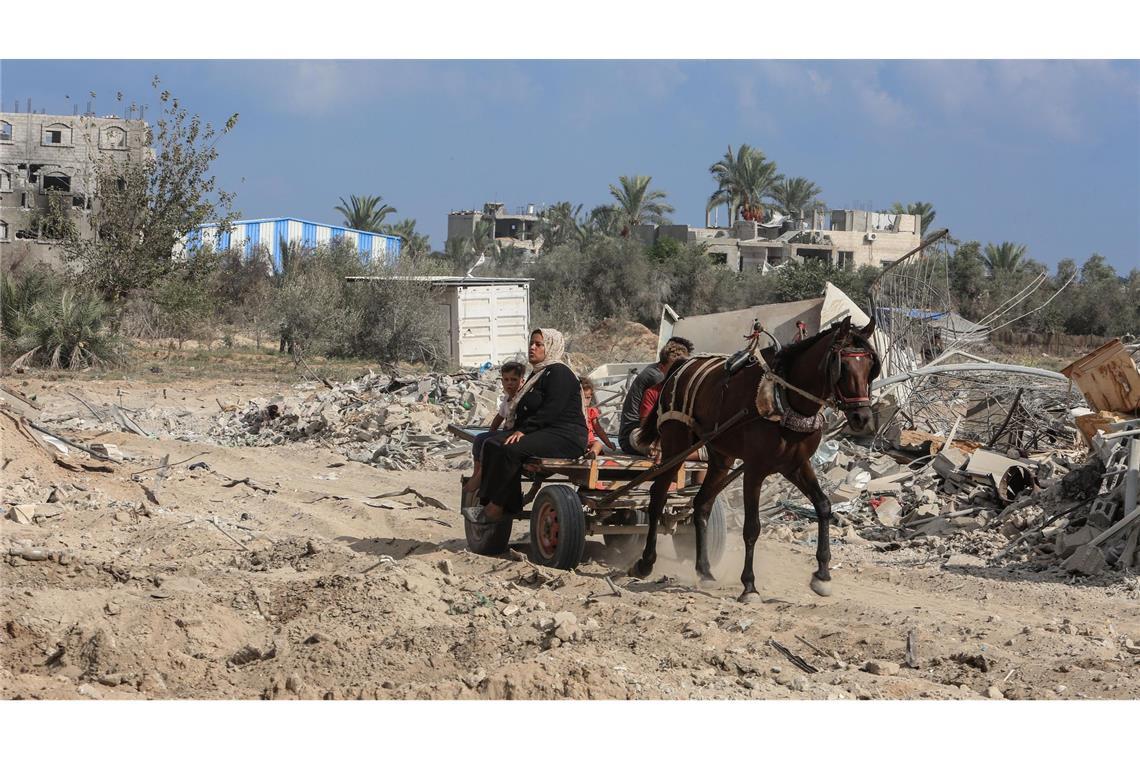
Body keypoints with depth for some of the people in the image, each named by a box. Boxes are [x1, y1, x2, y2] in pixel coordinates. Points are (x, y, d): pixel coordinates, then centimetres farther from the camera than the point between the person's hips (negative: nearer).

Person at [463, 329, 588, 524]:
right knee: (492, 445, -6)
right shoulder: (538, 374, 24)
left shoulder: (558, 373, -7)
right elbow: (526, 409, 24)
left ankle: (494, 509, -25)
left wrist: (524, 429, -20)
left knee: (511, 450, -29)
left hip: (565, 438, -10)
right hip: (544, 434, 10)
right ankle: (510, 506, -18)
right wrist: (518, 430, 5)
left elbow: (551, 410, -18)